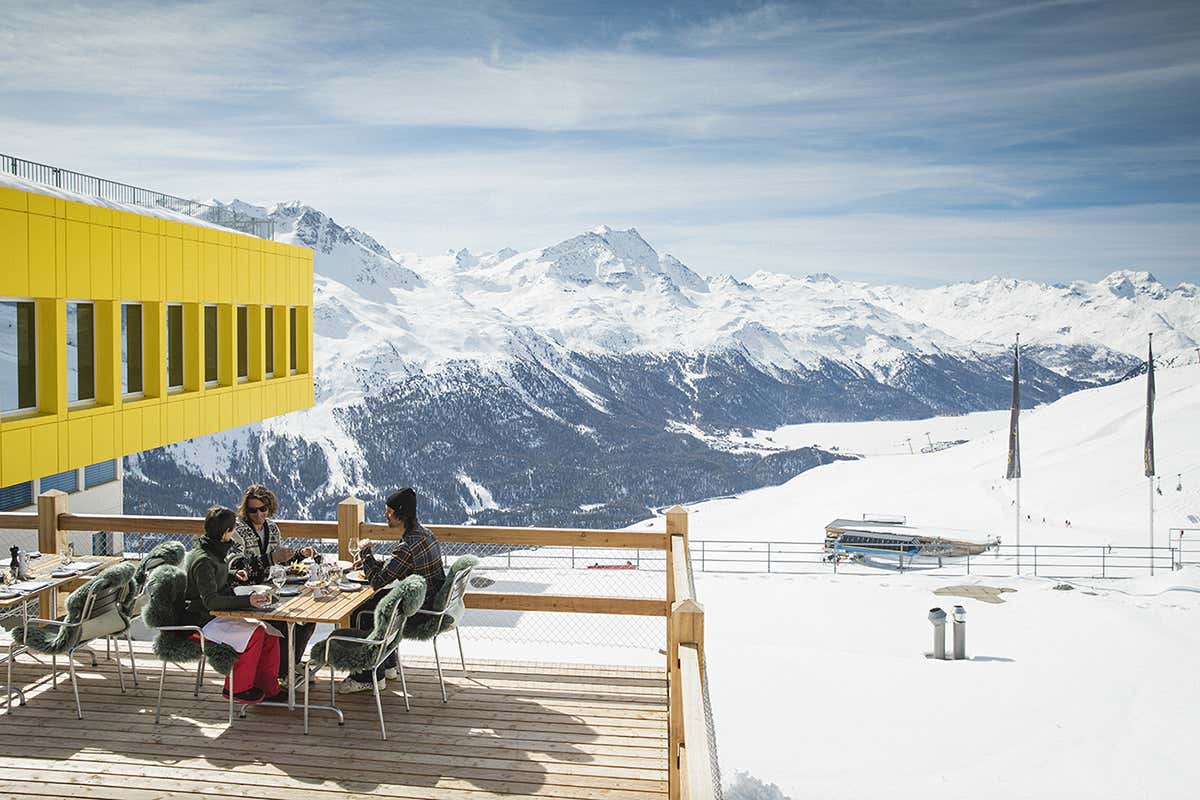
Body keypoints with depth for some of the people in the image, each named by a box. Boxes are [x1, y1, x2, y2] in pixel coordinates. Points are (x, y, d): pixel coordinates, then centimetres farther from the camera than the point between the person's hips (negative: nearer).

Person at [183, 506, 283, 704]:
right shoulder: (203, 561, -22)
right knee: (254, 634, -24)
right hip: (199, 622, -9)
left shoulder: (214, 553, 9)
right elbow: (211, 600, -31)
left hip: (215, 616, 9)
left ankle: (266, 688, 2)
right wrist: (247, 601, -39)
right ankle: (237, 688, -8)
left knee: (269, 633, -7)